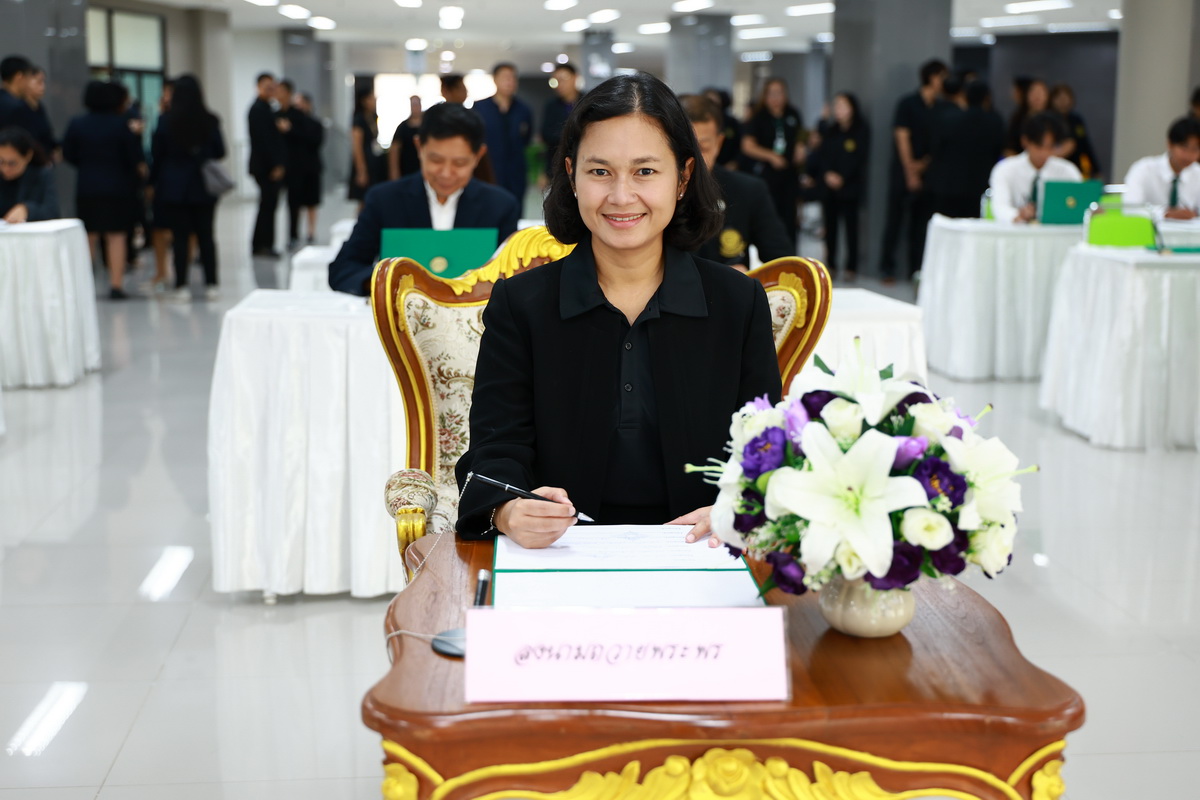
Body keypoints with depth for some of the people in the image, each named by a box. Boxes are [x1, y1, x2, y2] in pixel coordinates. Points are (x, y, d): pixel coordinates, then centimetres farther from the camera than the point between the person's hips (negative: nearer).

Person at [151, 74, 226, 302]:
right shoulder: (210, 121, -5)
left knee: (180, 236, 2)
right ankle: (211, 285, 8)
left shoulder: (165, 121, -8)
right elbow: (220, 152, 2)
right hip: (204, 187, 1)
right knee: (206, 235, 7)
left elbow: (156, 153, -1)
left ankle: (181, 286, 1)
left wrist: (154, 180, 13)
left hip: (174, 187, -1)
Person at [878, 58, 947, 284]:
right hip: (904, 172, -4)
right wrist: (911, 173, -10)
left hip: (926, 173, 4)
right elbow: (902, 138, -7)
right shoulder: (908, 103, -4)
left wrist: (924, 164, -8)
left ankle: (916, 269, 10)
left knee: (921, 222, 5)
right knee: (895, 220, 0)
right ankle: (887, 268, 7)